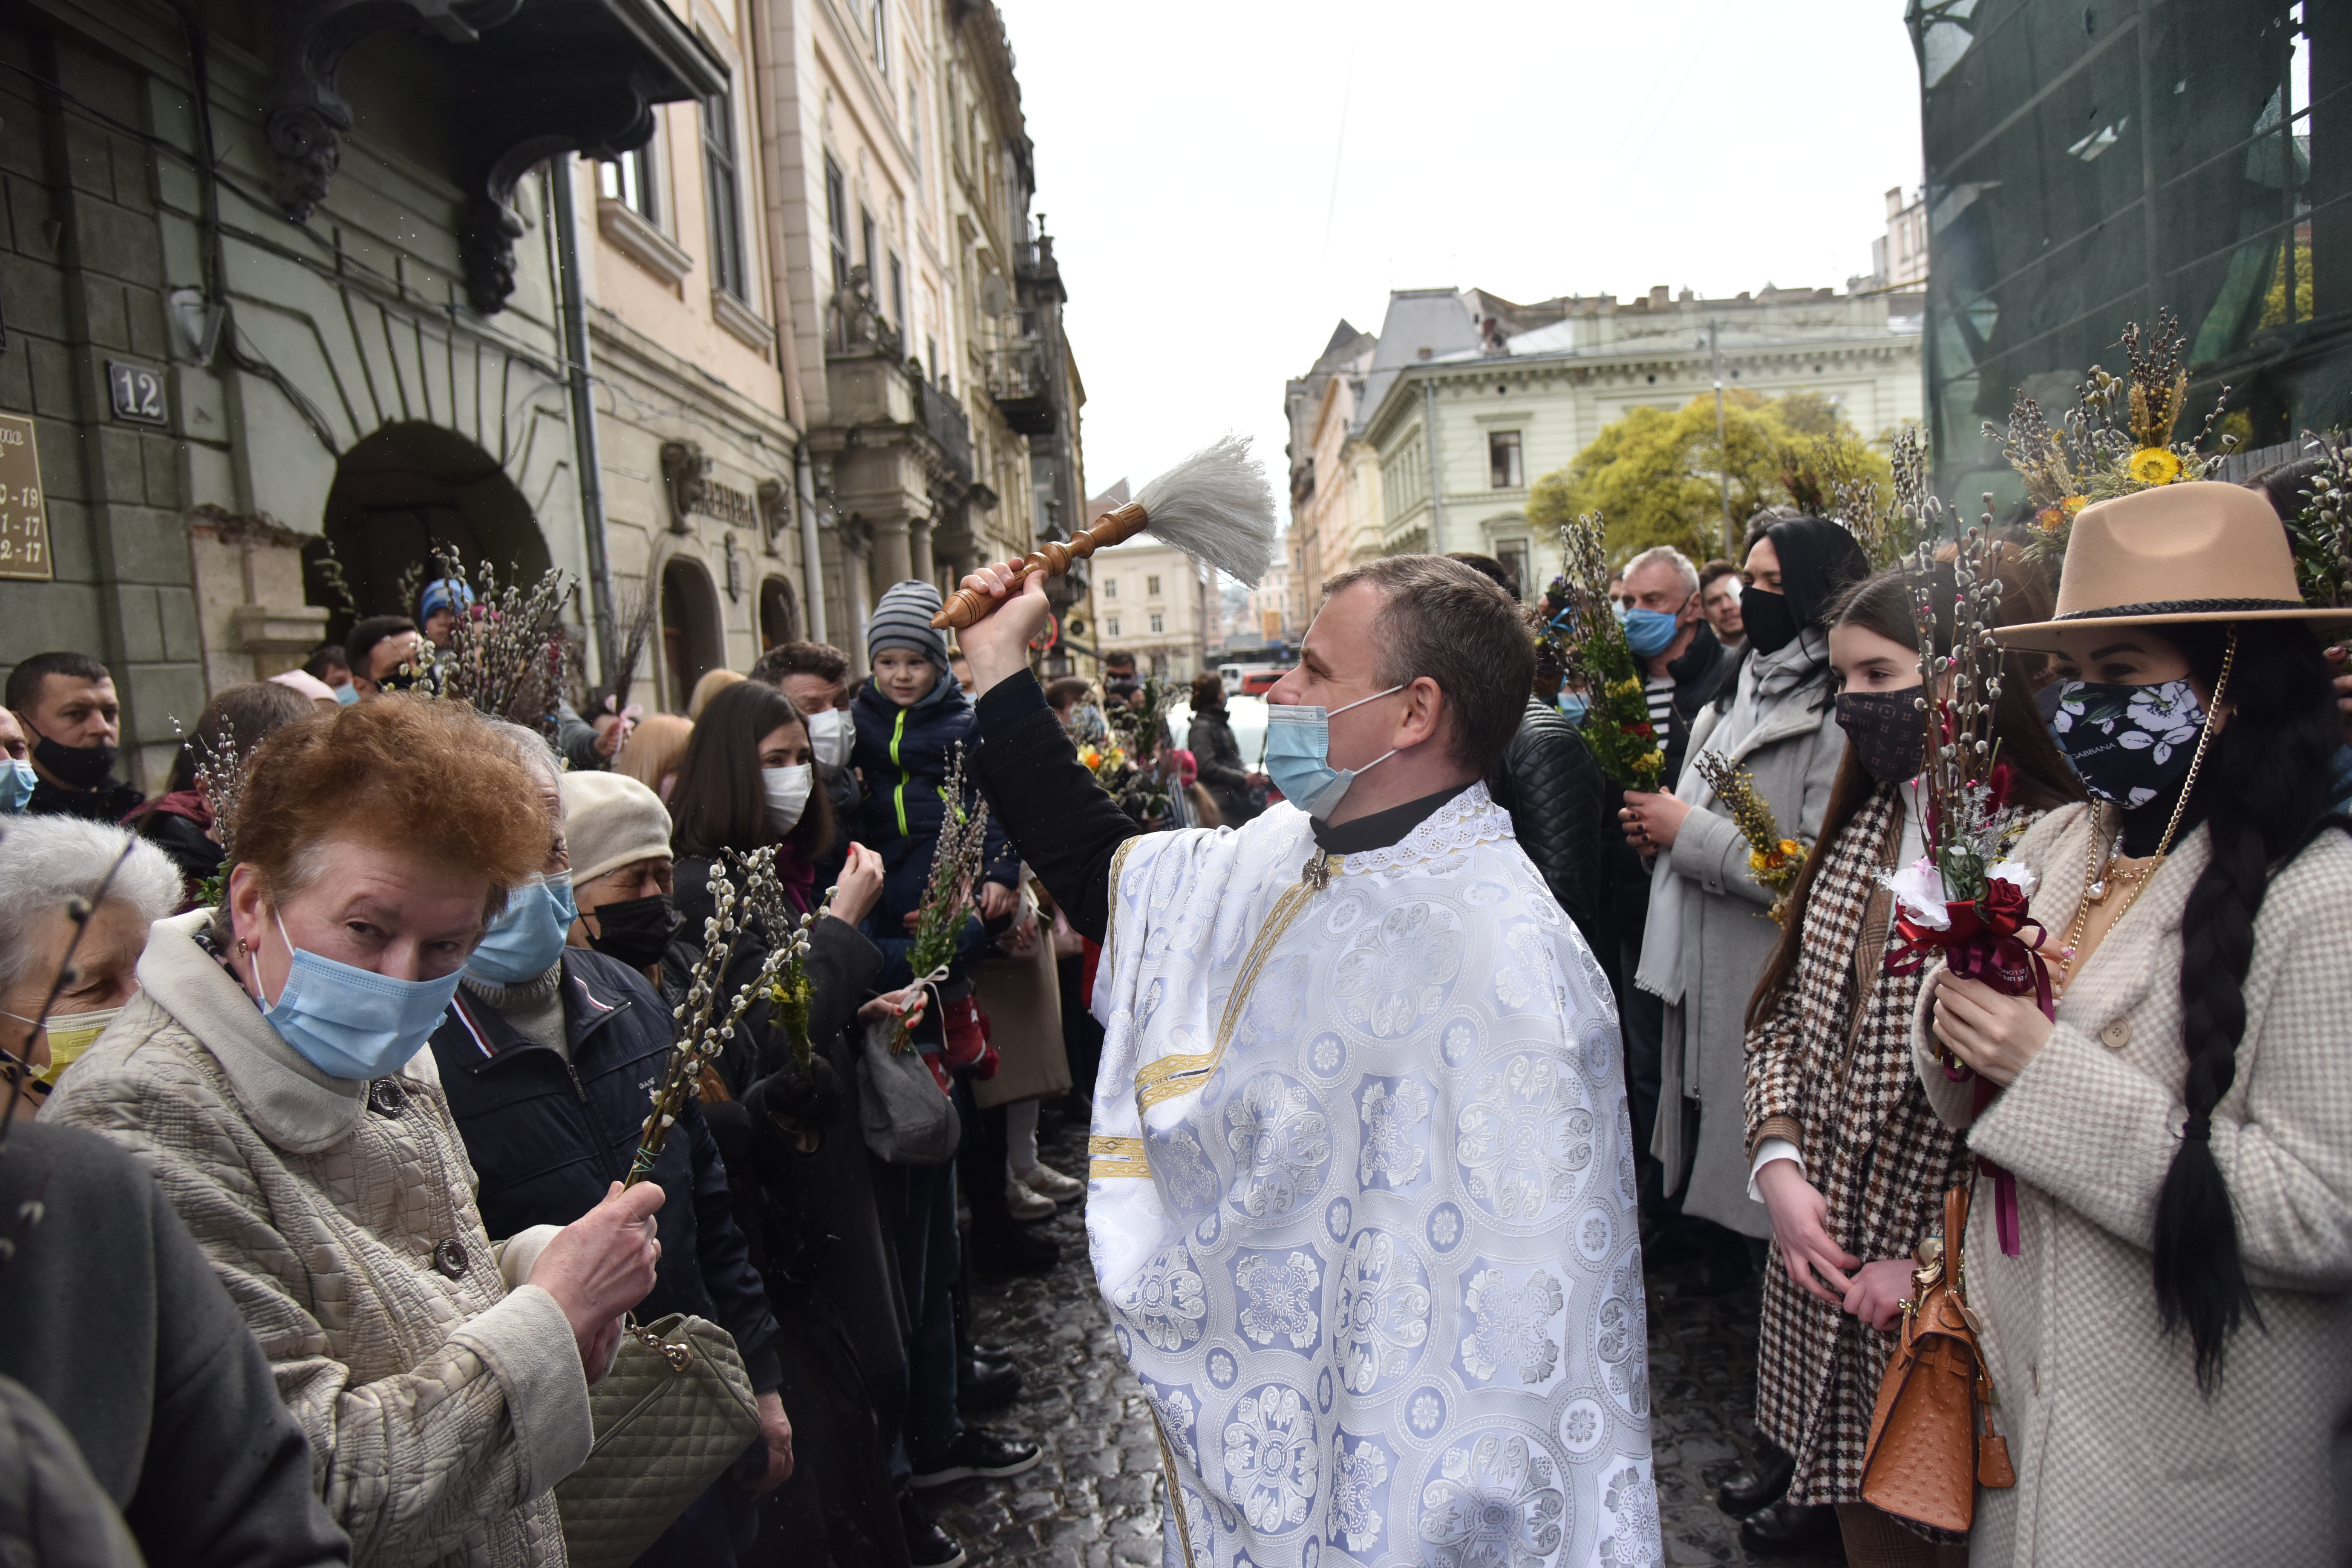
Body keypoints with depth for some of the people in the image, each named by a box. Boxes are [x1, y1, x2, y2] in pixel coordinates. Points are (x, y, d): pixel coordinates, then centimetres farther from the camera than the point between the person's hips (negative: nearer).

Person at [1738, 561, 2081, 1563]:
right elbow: (1785, 1008, 8)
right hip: (1817, 1243, 6)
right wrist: (1778, 1162, -5)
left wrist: (1934, 1260, -16)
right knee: (1835, 1469, 21)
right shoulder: (1864, 825, 6)